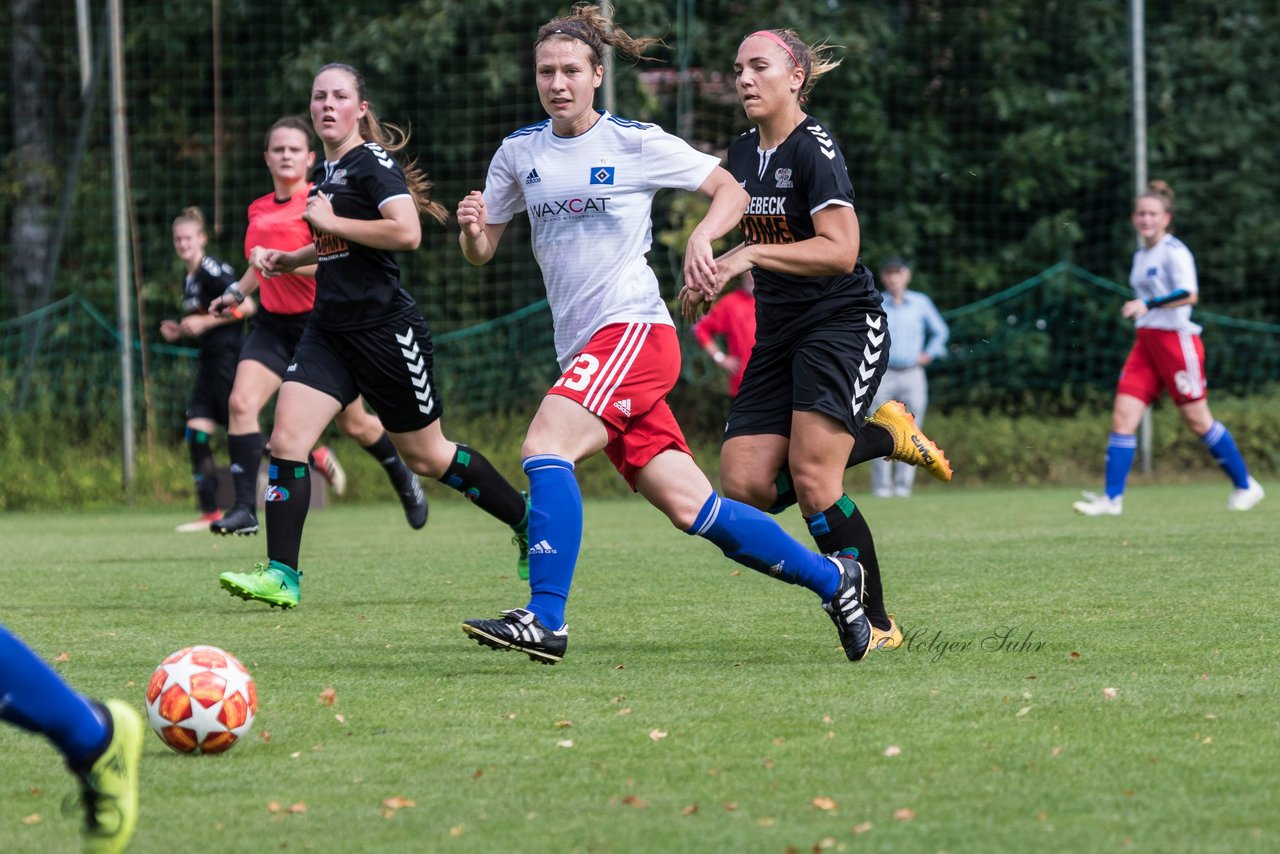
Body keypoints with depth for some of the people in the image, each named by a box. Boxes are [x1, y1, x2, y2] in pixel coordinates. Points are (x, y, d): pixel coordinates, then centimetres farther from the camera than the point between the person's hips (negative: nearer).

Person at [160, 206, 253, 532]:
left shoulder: (212, 270, -12)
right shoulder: (189, 279, 15)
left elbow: (246, 307, -19)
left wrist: (205, 322, -20)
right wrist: (179, 331, 8)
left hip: (230, 357, -9)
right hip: (209, 362, 9)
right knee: (196, 432, -1)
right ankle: (209, 512, -1)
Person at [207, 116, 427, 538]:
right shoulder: (259, 211, 10)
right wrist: (237, 291, 18)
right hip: (273, 325, 5)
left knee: (354, 424, 8)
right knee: (241, 402, -18)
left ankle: (405, 482, 37)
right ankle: (244, 508, -18)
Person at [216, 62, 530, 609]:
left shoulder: (374, 163, -11)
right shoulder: (325, 171, 15)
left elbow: (406, 232, -26)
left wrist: (331, 221, -18)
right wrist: (293, 259, 18)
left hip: (385, 328, -8)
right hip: (329, 330, 8)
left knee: (425, 455, 5)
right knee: (286, 440, -11)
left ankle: (529, 524, 25)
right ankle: (281, 575, -12)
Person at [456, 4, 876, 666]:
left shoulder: (636, 142, -2)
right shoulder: (519, 152, 12)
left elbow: (731, 190, 5)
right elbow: (481, 252, 16)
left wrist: (702, 235, -15)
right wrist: (471, 226, -7)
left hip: (633, 328, -6)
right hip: (582, 349, 6)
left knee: (544, 446, -26)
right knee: (689, 507, 4)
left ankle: (545, 620, -29)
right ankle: (829, 577, 18)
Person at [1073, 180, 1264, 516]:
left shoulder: (1174, 252, -11)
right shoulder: (1141, 255, 15)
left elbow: (1189, 294, -26)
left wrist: (1147, 305, -32)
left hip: (1176, 339, -8)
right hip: (1146, 343, 8)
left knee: (1196, 419, -1)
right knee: (1123, 416, -4)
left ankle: (1246, 486, 14)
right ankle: (1111, 498, -6)